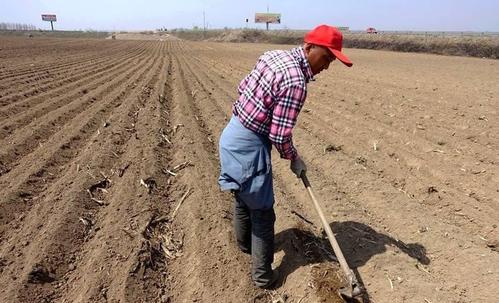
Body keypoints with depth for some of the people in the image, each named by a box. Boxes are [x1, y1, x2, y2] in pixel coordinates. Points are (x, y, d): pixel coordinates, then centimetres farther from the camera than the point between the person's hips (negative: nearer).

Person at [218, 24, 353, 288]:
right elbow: (279, 136, -21)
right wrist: (295, 159, -3)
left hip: (232, 133, 9)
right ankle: (262, 275, 23)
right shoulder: (296, 83, -24)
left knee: (243, 196, 27)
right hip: (249, 146, -9)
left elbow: (243, 87, 13)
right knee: (262, 212, 7)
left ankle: (244, 242, 51)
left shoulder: (273, 55, 4)